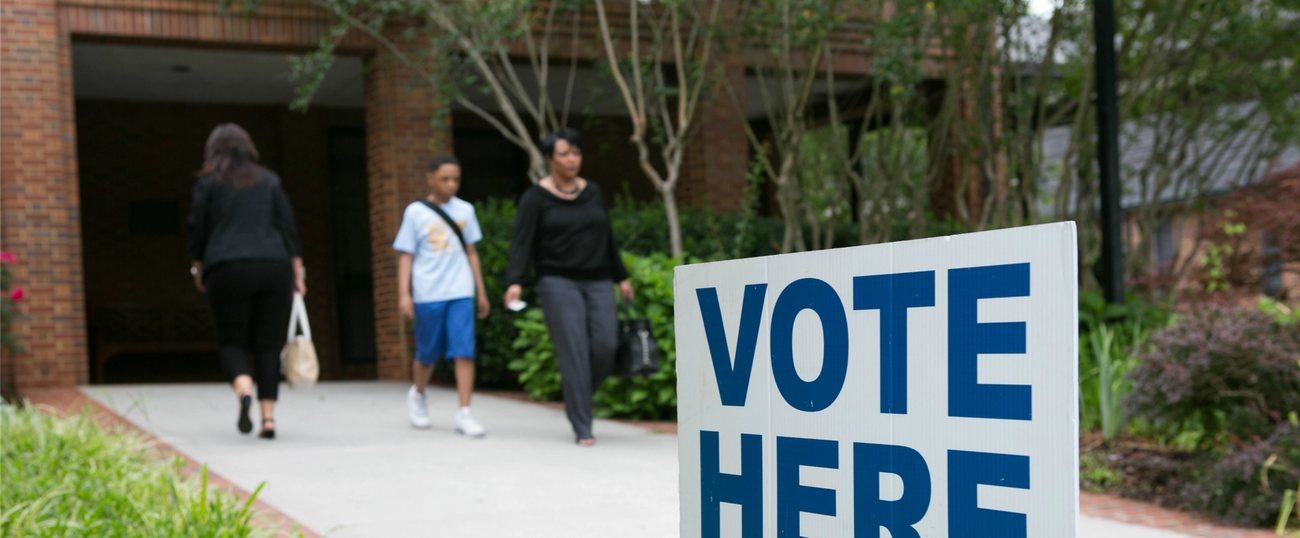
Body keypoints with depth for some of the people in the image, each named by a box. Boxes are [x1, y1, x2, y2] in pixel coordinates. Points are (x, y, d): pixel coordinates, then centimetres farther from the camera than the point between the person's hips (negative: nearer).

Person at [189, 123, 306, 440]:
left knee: (231, 340, 7)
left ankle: (244, 389, -23)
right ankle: (268, 417, -1)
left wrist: (197, 269, 16)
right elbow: (288, 227, 9)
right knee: (267, 344, 6)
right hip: (275, 268, 2)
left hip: (228, 271, -2)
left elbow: (197, 229, 5)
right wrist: (297, 272, 10)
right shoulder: (270, 181, 14)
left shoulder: (208, 182, 8)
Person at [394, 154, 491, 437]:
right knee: (427, 354, 9)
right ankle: (417, 395, 37)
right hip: (428, 294, -2)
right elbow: (406, 256, 1)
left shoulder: (464, 210, 9)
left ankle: (464, 413, -5)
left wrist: (481, 292, 15)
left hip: (460, 293, 2)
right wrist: (404, 294, -8)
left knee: (464, 352, -8)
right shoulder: (415, 212, 1)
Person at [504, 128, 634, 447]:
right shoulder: (535, 198, -4)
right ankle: (582, 429, -3)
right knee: (574, 353, -10)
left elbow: (607, 239, 17)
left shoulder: (593, 193, 11)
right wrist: (515, 282, -24)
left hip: (598, 283, 5)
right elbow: (522, 243, -11)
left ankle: (577, 397, 22)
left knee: (605, 346, -7)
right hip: (559, 283, -4)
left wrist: (621, 277, 17)